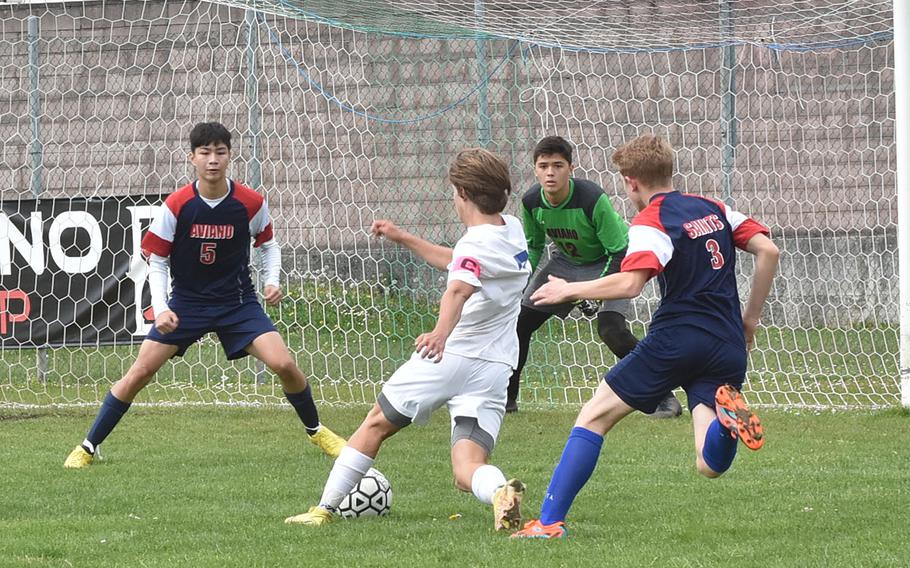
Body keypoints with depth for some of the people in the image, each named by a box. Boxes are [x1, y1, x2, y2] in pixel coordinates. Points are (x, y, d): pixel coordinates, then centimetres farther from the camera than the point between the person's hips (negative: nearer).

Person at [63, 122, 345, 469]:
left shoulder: (251, 203, -11)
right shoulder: (176, 205, -14)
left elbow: (268, 244, 9)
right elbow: (157, 260, -5)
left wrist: (271, 281, -8)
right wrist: (160, 308, -17)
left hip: (238, 302, 0)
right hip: (186, 303, 0)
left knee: (284, 365, -15)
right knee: (140, 372, -9)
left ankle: (316, 431, 12)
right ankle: (88, 447, 4)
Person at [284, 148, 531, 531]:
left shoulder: (476, 244, -12)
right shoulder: (512, 229, 13)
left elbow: (459, 287, -35)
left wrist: (442, 332, -51)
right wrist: (403, 238, 36)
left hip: (450, 355, -6)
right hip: (497, 368, 6)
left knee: (377, 424, 16)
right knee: (467, 470, -2)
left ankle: (325, 508, 21)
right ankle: (500, 492, -37)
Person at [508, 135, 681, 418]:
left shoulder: (592, 199, -34)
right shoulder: (531, 201, -17)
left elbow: (619, 252, -26)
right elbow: (533, 246, 5)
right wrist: (521, 283, -4)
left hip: (608, 262, -6)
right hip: (565, 261, 6)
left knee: (611, 329, -26)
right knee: (521, 321, 0)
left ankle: (664, 397, -15)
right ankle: (506, 397, 20)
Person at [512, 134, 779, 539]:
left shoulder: (651, 221, -4)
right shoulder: (713, 209, 18)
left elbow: (629, 284, -19)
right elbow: (768, 251, 13)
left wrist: (568, 290, -5)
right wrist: (750, 317, 20)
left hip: (676, 337, -6)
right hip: (728, 349, 6)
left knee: (595, 416, 7)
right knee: (710, 466, 1)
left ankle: (549, 521, 0)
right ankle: (727, 415, -33)